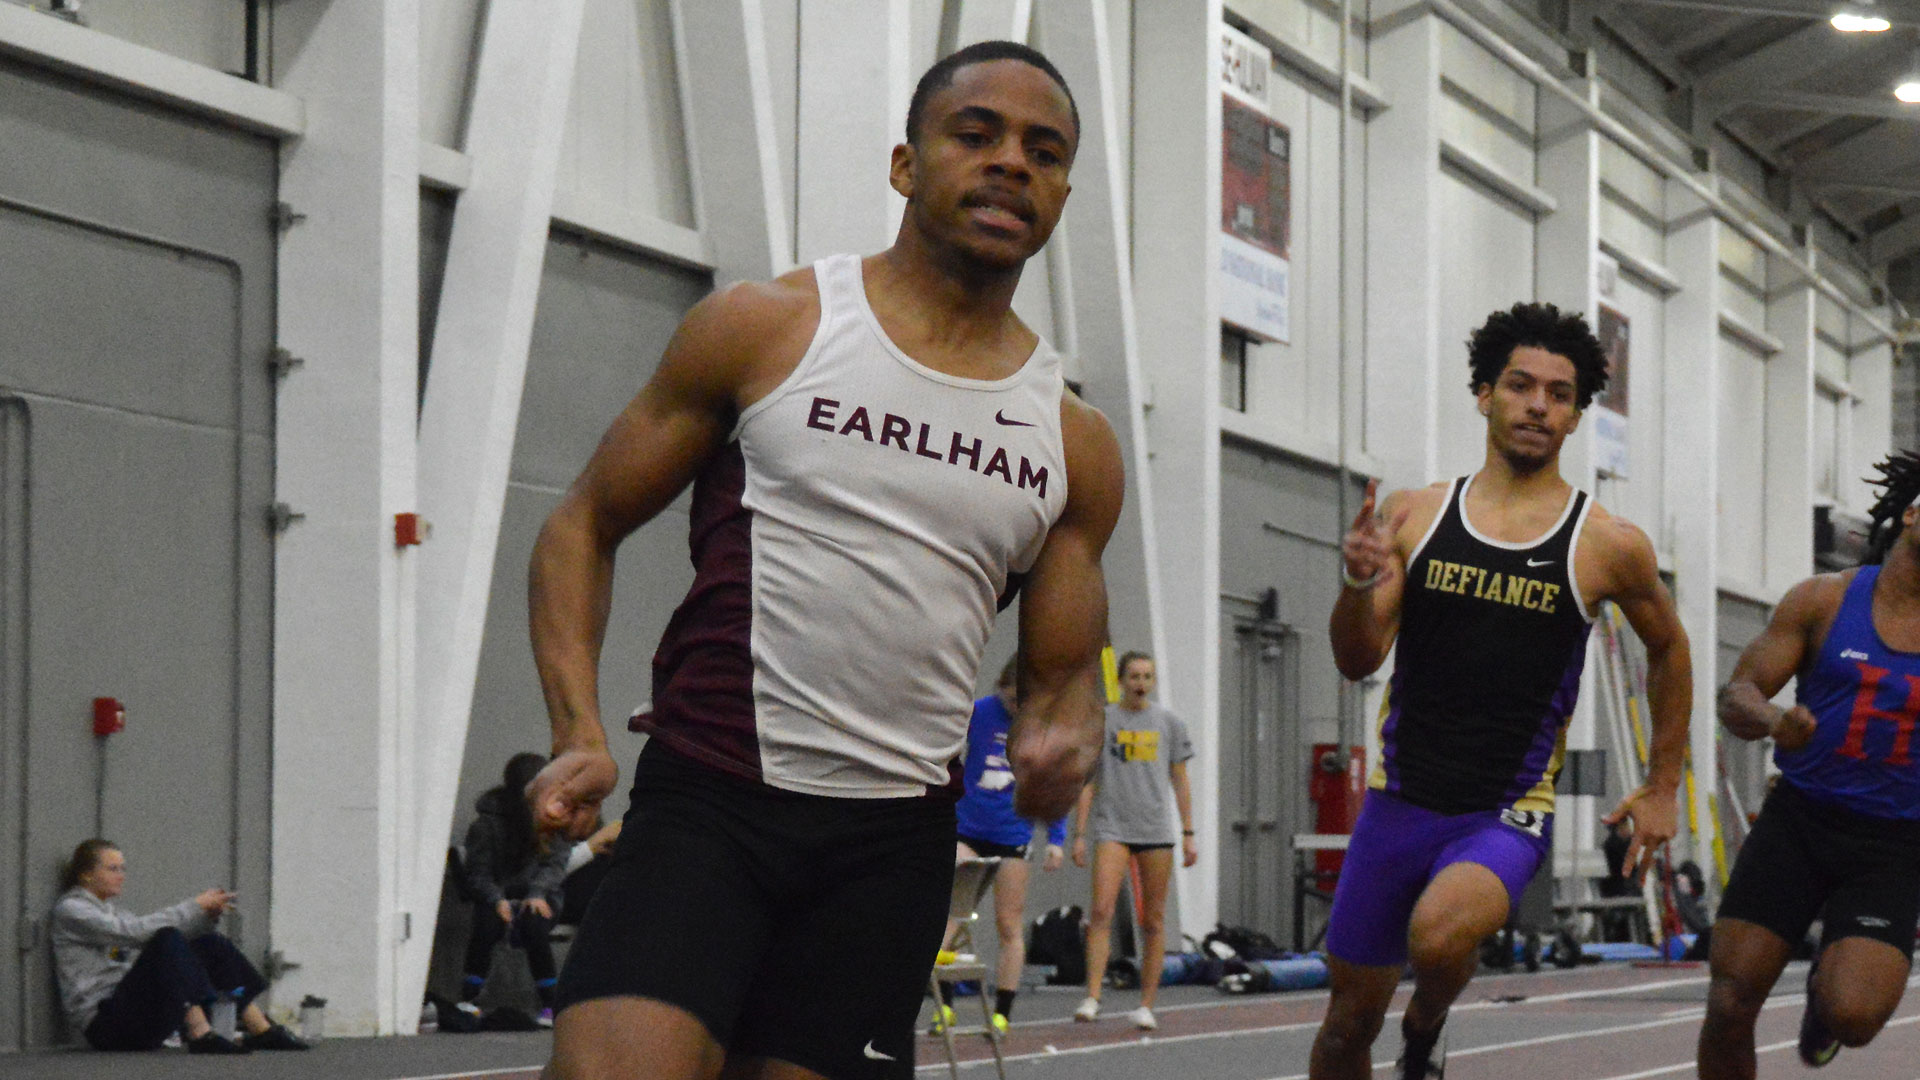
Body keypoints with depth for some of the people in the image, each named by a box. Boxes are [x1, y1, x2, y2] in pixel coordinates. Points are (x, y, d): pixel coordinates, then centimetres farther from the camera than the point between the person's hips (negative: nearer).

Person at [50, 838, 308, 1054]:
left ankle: (262, 1030, -10)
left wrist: (207, 914, -2)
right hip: (103, 1022, -9)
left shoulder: (109, 910, 24)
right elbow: (136, 932, -18)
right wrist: (195, 907, -17)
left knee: (210, 944, -3)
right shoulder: (70, 910, -4)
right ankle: (201, 1035, -40)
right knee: (168, 941, -28)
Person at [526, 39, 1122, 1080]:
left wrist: (1061, 744, -7)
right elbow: (584, 526, 6)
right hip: (706, 805, -3)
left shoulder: (1073, 441, 11)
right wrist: (580, 735, -9)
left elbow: (1062, 672, 18)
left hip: (894, 843, 4)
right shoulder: (764, 329, 2)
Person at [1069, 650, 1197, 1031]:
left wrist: (1188, 834, 8)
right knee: (1101, 910, -18)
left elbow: (1180, 782, 13)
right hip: (1112, 828, -2)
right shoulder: (1100, 721, 5)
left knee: (1153, 921, 2)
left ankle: (1146, 1005, 8)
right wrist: (1079, 834, 0)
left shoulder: (1169, 724, 10)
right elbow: (1087, 782, 6)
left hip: (1156, 830, 2)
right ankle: (1092, 997, -20)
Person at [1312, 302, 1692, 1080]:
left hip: (1506, 817, -3)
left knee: (1439, 936, -32)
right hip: (1398, 802, 3)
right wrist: (1358, 583, -22)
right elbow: (1359, 662, -1)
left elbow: (1668, 649, 14)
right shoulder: (1414, 516, 2)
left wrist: (1662, 789, 14)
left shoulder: (1608, 545, -3)